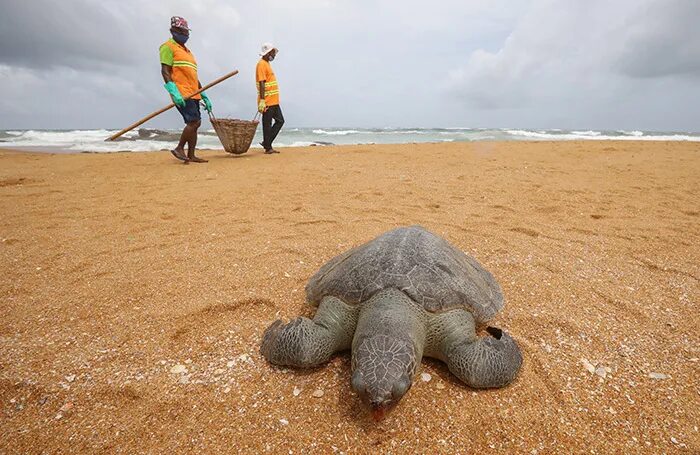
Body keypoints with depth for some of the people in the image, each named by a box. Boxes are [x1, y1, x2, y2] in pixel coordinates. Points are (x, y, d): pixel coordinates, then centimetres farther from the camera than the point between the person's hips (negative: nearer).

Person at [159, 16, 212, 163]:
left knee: (193, 124, 4)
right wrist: (174, 92, -24)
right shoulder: (168, 47, 1)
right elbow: (165, 71, -11)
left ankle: (191, 155, 6)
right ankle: (179, 149, -5)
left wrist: (204, 96, 20)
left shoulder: (187, 51, 27)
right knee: (195, 121, -17)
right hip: (182, 94, -8)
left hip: (193, 94, 9)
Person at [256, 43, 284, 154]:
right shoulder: (261, 64, -11)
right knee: (267, 124, -3)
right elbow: (261, 83, -19)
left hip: (274, 101, 10)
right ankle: (268, 148, 6)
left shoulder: (267, 64, 19)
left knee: (280, 121, 11)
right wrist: (262, 101, -24)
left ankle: (266, 143, 15)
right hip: (267, 102, -10)